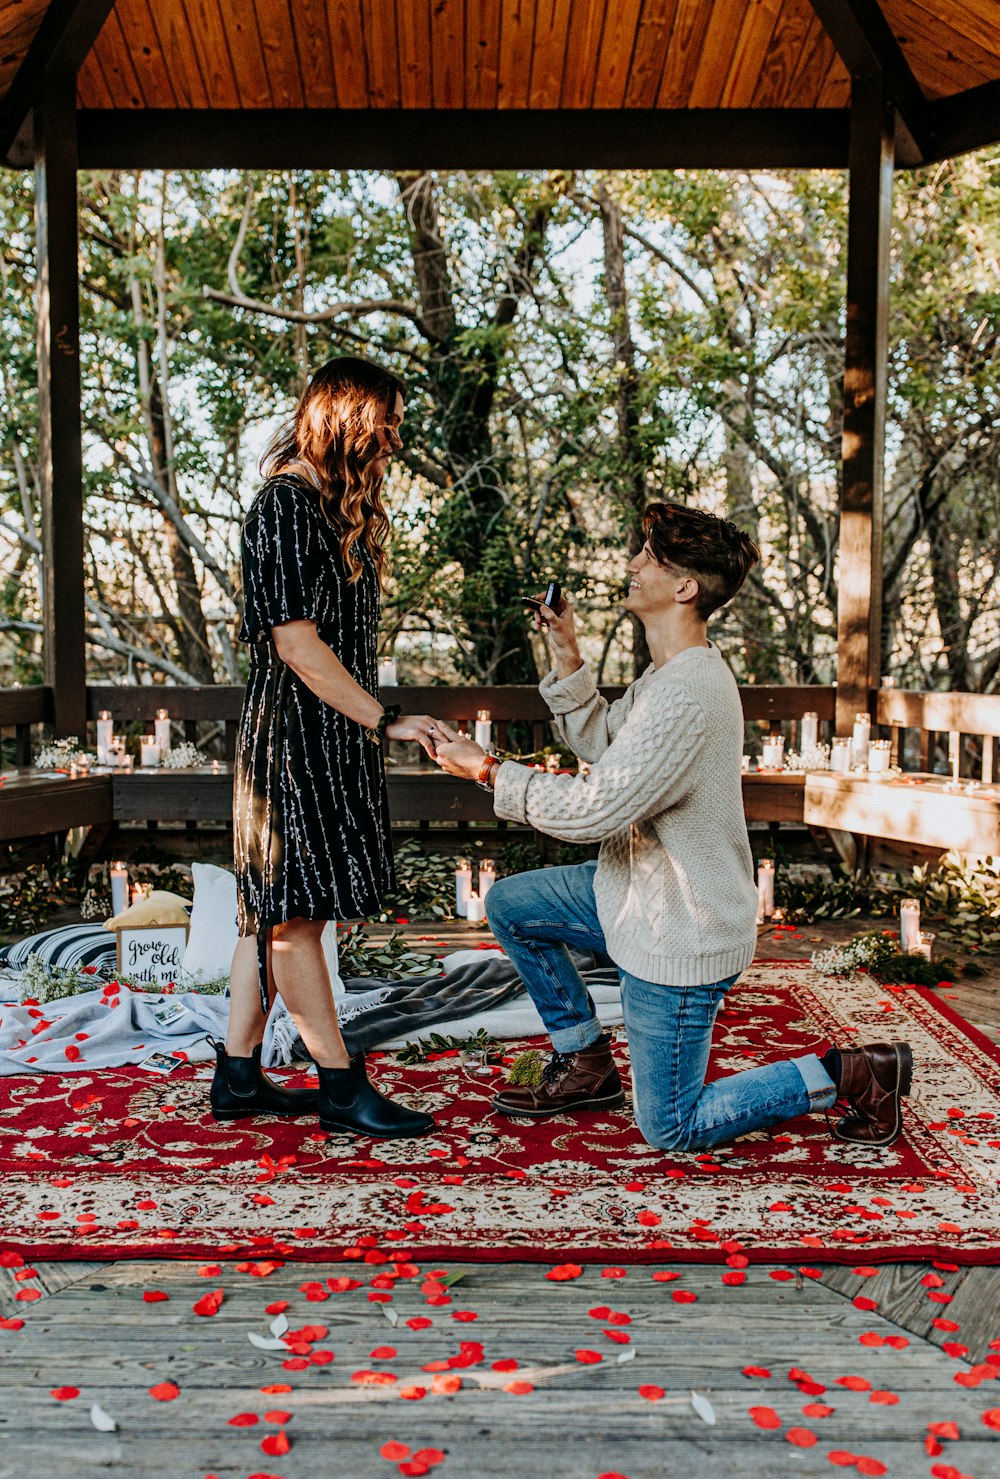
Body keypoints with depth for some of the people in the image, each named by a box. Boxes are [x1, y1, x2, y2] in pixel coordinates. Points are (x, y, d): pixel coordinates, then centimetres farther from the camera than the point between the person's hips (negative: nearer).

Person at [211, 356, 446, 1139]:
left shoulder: (334, 504, 17)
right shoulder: (286, 505, -13)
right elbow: (296, 643, -19)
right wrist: (386, 719, -18)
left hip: (330, 736, 10)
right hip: (294, 734, -10)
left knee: (278, 908, 12)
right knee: (293, 907, 0)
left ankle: (238, 1075, 21)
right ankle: (341, 1086, 8)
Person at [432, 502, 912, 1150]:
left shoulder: (687, 695, -30)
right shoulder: (671, 670, 4)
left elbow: (593, 809, -30)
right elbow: (601, 744, 13)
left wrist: (487, 770, -19)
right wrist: (567, 655, 4)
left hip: (680, 938, -10)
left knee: (672, 1130, 3)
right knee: (510, 904, 14)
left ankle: (851, 1073, 12)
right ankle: (587, 1065, 25)